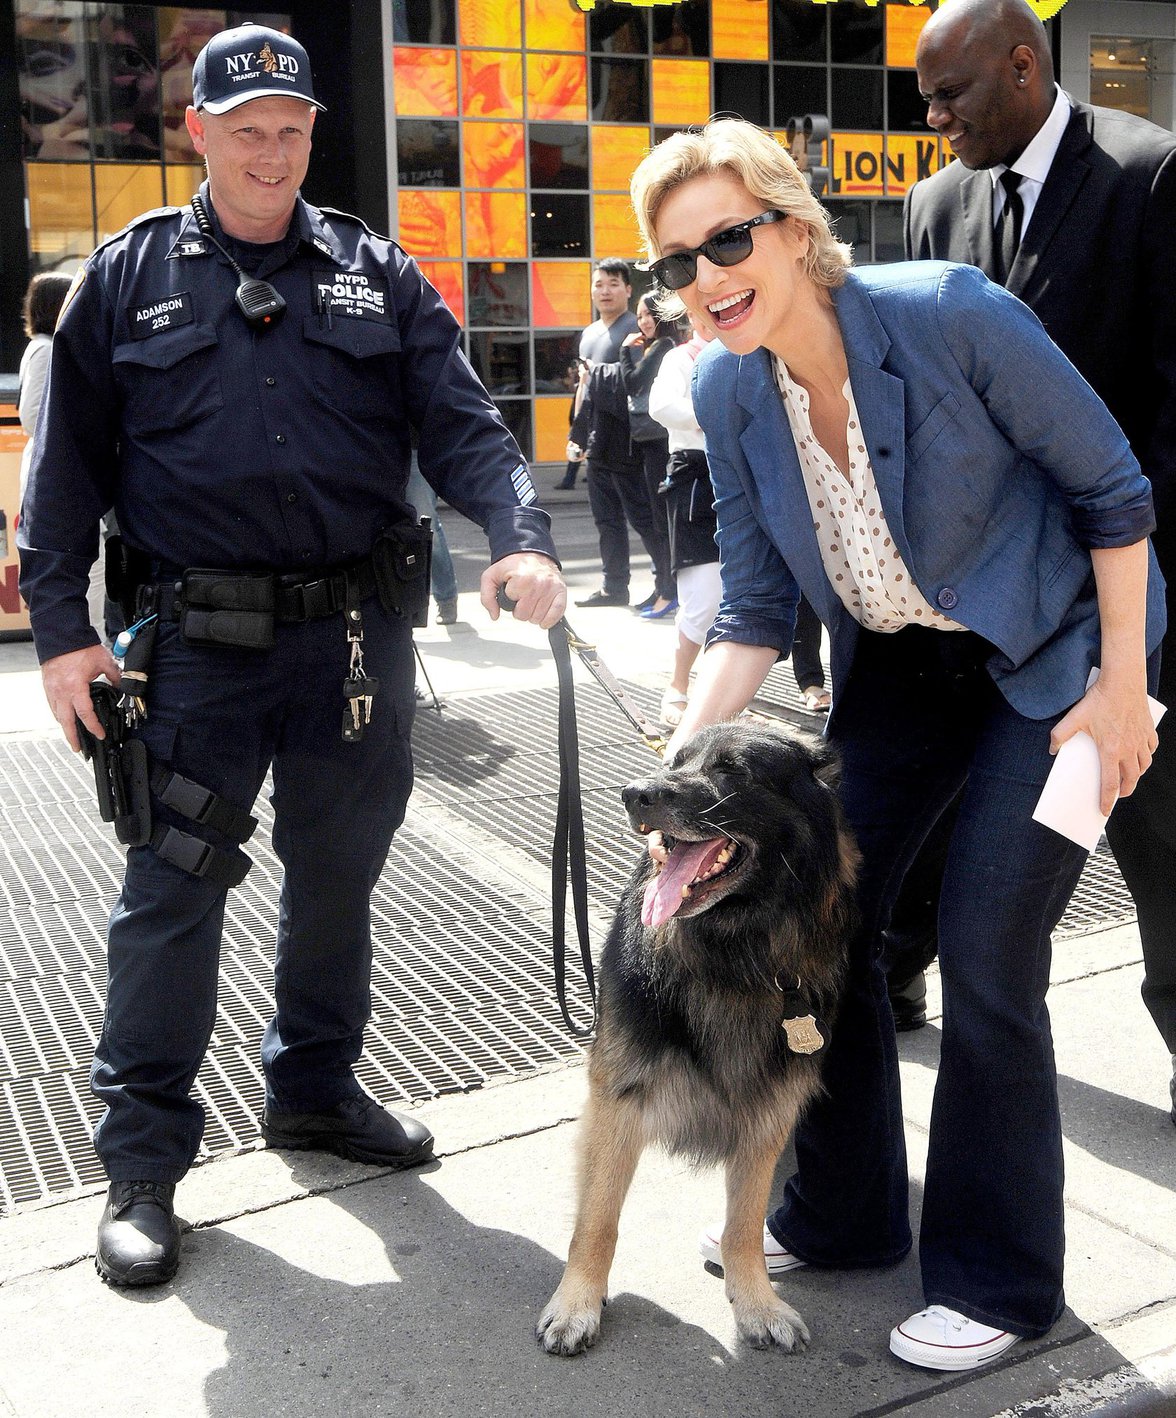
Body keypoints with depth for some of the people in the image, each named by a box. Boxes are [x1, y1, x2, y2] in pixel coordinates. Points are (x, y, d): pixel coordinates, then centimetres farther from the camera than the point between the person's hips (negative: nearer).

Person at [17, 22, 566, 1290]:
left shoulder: (378, 277, 8)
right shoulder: (129, 276, 5)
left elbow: (462, 425, -1)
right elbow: (69, 461, 4)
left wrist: (520, 537, -20)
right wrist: (59, 627, -3)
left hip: (357, 633, 3)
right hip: (199, 645, -2)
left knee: (338, 873, 14)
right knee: (171, 889, 0)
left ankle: (315, 1087, 35)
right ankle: (142, 1155, 15)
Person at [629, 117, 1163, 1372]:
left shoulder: (953, 316, -25)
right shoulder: (727, 392, -9)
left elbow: (1112, 490, -15)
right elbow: (755, 608, -2)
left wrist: (1123, 684, -15)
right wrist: (687, 748, -15)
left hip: (1051, 657, -5)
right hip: (899, 665, 6)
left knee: (984, 952, -8)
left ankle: (998, 1281, 13)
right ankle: (841, 1217, 27)